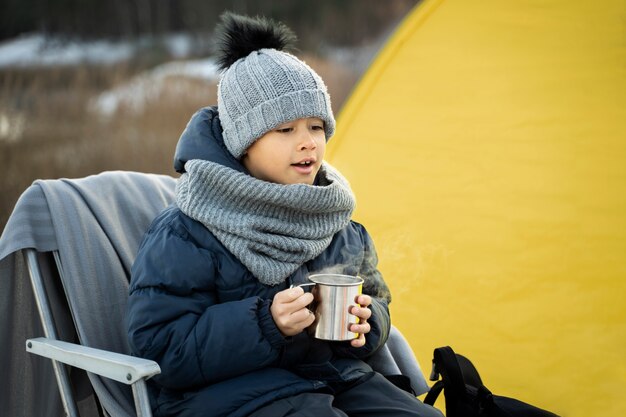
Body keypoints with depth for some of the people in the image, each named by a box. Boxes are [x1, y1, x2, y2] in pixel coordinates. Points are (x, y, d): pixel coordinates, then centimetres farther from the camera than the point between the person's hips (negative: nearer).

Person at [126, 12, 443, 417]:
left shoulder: (340, 227, 10)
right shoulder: (186, 235, -11)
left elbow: (375, 302, 21)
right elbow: (160, 346, -15)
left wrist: (366, 322, -6)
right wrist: (264, 322, -25)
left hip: (334, 374, 7)